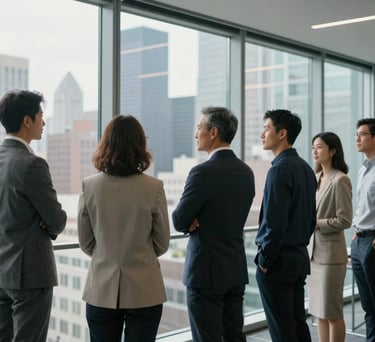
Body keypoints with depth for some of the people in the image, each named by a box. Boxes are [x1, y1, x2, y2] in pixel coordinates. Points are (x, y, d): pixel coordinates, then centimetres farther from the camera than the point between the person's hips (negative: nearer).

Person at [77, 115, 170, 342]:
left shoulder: (90, 186, -8)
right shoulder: (153, 187, -13)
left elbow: (86, 243, 2)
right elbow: (162, 243, -2)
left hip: (102, 290, 1)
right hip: (144, 290, -1)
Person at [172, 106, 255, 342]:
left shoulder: (203, 172, -17)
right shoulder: (246, 171, 7)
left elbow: (179, 221, -11)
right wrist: (199, 221, -1)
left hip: (206, 271, -7)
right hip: (236, 269, 8)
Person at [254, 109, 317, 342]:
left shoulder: (280, 169, -17)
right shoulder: (306, 168, 10)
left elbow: (275, 222, -22)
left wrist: (264, 260, -12)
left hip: (278, 262, -9)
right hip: (300, 259, 9)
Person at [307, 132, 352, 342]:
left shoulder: (340, 180, -12)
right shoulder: (316, 178, 11)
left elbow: (345, 220, -14)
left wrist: (316, 224, -16)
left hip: (330, 253, -7)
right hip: (313, 251, 8)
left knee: (332, 312, 2)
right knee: (319, 310, 13)